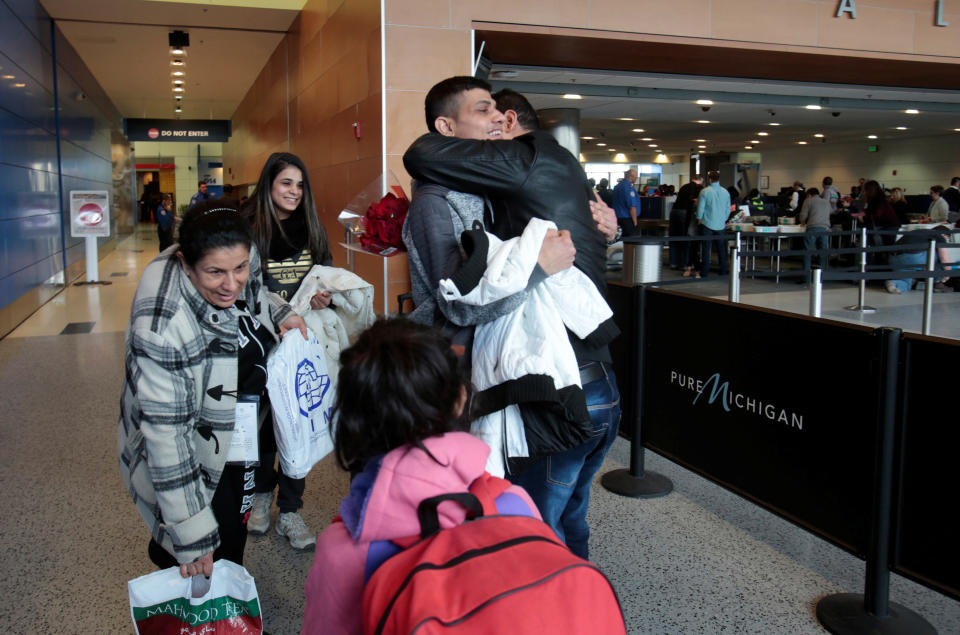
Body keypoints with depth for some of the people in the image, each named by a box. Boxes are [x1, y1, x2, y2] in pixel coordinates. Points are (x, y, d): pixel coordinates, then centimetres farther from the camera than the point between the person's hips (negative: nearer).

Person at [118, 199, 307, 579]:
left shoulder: (244, 258, -19)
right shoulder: (161, 330, -38)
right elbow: (166, 433, -33)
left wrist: (278, 313, -11)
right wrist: (191, 538, -29)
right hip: (191, 460, -7)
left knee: (234, 539, 27)